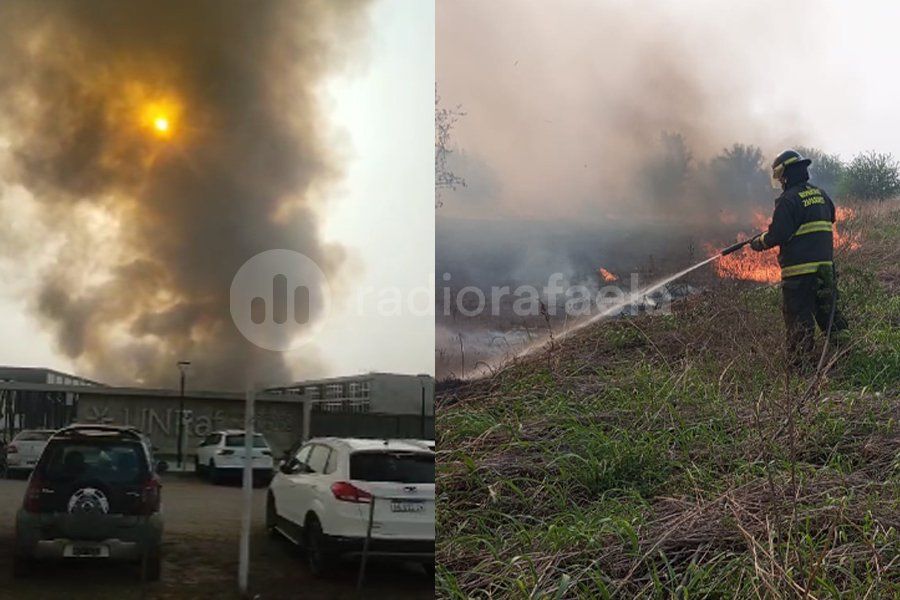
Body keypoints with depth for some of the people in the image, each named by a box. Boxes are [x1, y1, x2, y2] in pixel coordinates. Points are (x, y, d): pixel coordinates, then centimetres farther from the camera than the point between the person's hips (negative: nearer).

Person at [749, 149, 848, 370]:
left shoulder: (788, 200, -13)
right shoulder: (821, 194, 12)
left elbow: (777, 234, -17)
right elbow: (830, 220, 24)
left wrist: (758, 242, 1)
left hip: (799, 269, -7)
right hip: (825, 266, 7)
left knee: (799, 318, -1)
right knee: (828, 310, 21)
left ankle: (801, 366, 3)